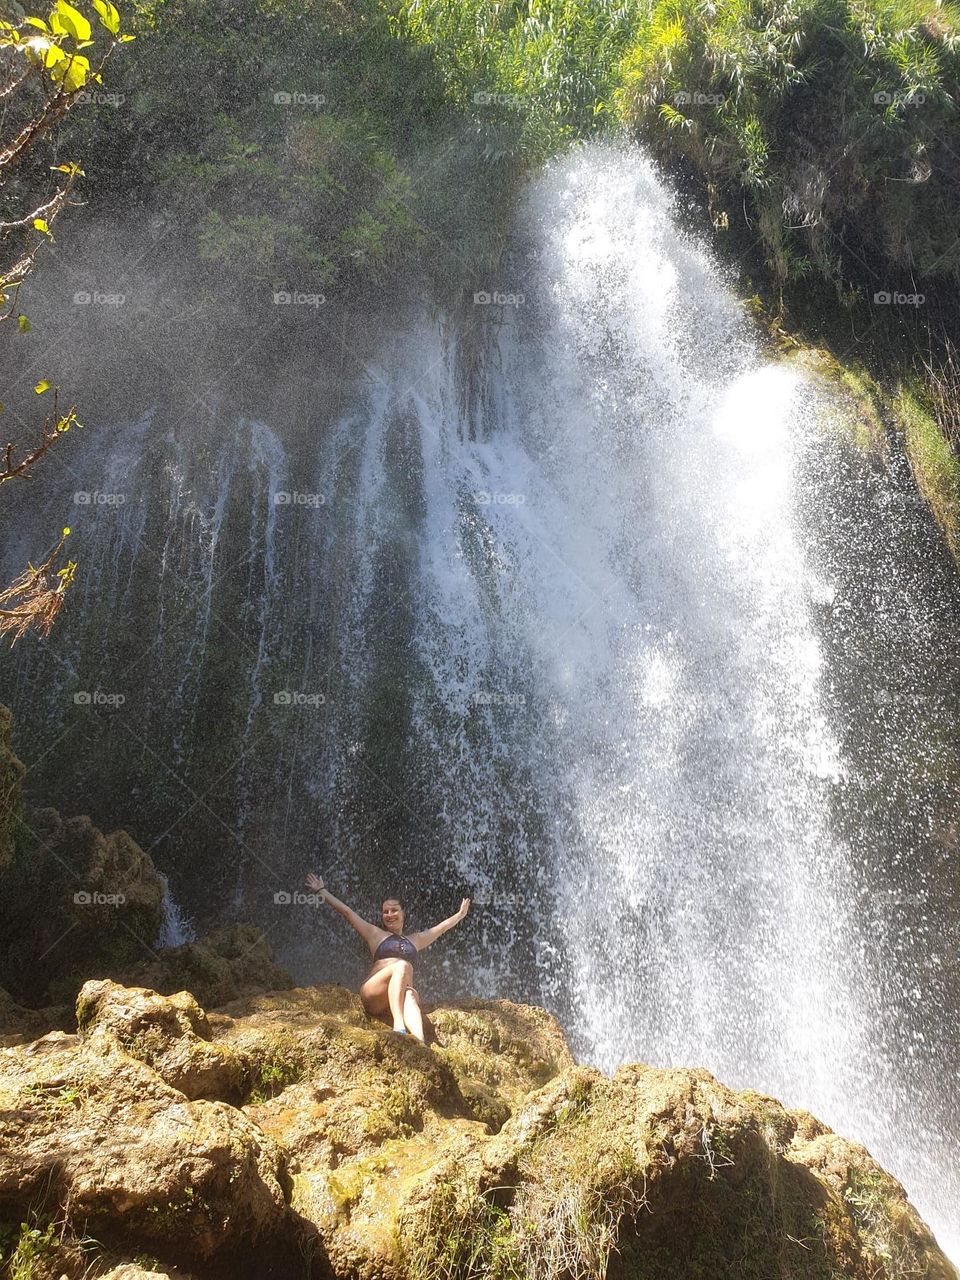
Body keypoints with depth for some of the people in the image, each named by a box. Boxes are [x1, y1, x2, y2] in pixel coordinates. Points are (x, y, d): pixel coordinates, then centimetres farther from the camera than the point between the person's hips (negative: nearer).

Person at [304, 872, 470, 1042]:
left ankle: (420, 1042, -67)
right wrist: (321, 891, 20)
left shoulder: (415, 940, 32)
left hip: (401, 993, 2)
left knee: (411, 995, -37)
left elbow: (441, 927, 42)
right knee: (402, 966, -34)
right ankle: (398, 1027, -52)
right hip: (373, 994, -2)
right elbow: (346, 911, 21)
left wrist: (461, 914, 49)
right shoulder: (375, 934, 22)